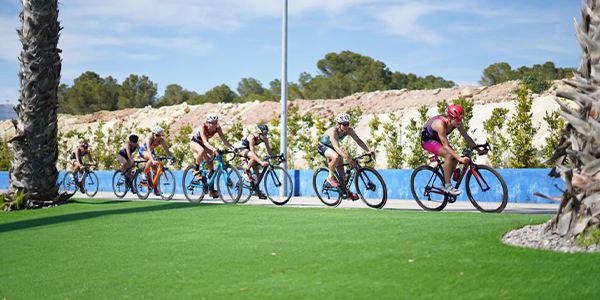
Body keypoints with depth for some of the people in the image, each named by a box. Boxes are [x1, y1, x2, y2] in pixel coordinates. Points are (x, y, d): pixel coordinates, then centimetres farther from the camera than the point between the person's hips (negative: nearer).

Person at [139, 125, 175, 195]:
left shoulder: (161, 140, -20)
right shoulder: (149, 139, -35)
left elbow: (166, 149, -22)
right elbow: (149, 150, -47)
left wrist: (172, 158, -36)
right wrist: (153, 160, -60)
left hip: (151, 152, 5)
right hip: (143, 151, -5)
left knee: (155, 170, -6)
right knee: (151, 159, -38)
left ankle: (155, 189, 1)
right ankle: (145, 173, -16)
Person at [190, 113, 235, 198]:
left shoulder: (217, 128, -20)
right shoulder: (203, 128, -33)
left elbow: (224, 140, -25)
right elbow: (205, 142, -45)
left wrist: (232, 147, -42)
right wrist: (213, 149, -63)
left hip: (204, 144, 5)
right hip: (194, 142, -5)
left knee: (211, 165, -8)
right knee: (202, 151, -41)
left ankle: (212, 190, -3)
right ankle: (196, 171, -18)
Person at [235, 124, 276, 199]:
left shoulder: (265, 139, -17)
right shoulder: (252, 137, -35)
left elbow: (269, 150, -13)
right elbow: (252, 152, -42)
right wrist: (261, 162, -53)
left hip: (248, 150, 7)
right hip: (242, 149, -7)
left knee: (256, 171, -2)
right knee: (254, 157, -38)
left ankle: (258, 191, 6)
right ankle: (246, 173, -18)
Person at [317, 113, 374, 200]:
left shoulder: (349, 130, -19)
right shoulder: (333, 131, -37)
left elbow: (358, 140, -18)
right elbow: (336, 147, -47)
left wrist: (368, 151, -32)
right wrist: (348, 158, -57)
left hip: (331, 147, 7)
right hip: (322, 146, -7)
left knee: (341, 168, 2)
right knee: (336, 157, -35)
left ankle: (346, 191, 14)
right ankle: (330, 177, -11)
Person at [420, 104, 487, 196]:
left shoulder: (457, 123, -18)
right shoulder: (441, 124, -38)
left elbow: (467, 137, -9)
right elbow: (446, 146, -39)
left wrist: (478, 150, -16)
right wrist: (460, 158, -46)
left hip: (437, 139, 7)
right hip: (427, 140, -7)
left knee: (455, 158, -10)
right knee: (449, 155, -28)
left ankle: (445, 182, 8)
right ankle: (447, 186, -20)